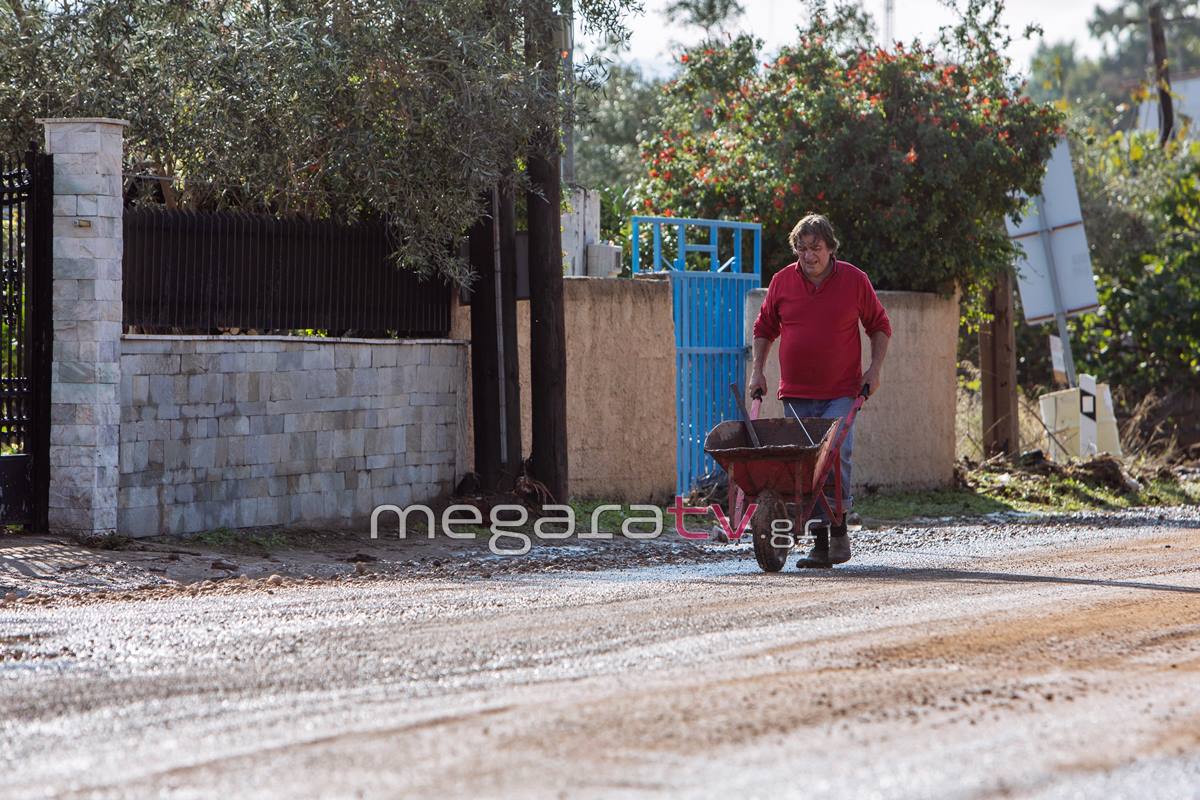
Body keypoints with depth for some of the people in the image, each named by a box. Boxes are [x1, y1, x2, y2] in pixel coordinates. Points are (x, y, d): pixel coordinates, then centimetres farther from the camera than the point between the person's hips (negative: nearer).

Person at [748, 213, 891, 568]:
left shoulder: (854, 280, -1)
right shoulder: (782, 281, 4)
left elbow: (880, 326, 9)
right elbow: (765, 327, 17)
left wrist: (875, 368, -1)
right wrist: (757, 370, 9)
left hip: (840, 392, -3)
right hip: (795, 394, 3)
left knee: (836, 454, -19)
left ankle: (839, 529, -4)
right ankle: (820, 543, 7)